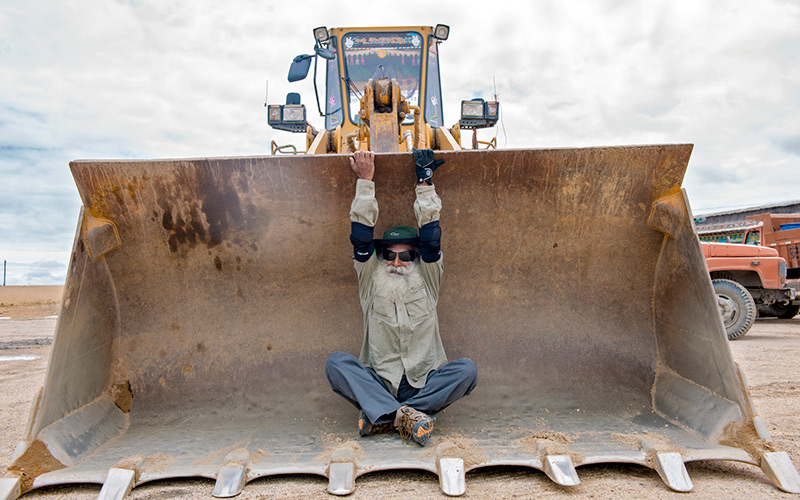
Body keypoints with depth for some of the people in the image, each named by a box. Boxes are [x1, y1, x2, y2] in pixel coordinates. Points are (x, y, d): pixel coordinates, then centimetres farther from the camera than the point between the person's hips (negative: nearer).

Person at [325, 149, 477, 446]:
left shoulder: (426, 279, 7)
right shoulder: (372, 280, 5)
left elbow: (430, 237, -2)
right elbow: (361, 237, -3)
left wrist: (424, 182, -1)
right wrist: (365, 181, -3)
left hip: (424, 384, 1)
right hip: (379, 383, 0)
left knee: (467, 369, -27)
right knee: (336, 363, -25)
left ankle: (383, 416, -25)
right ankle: (408, 415, -32)